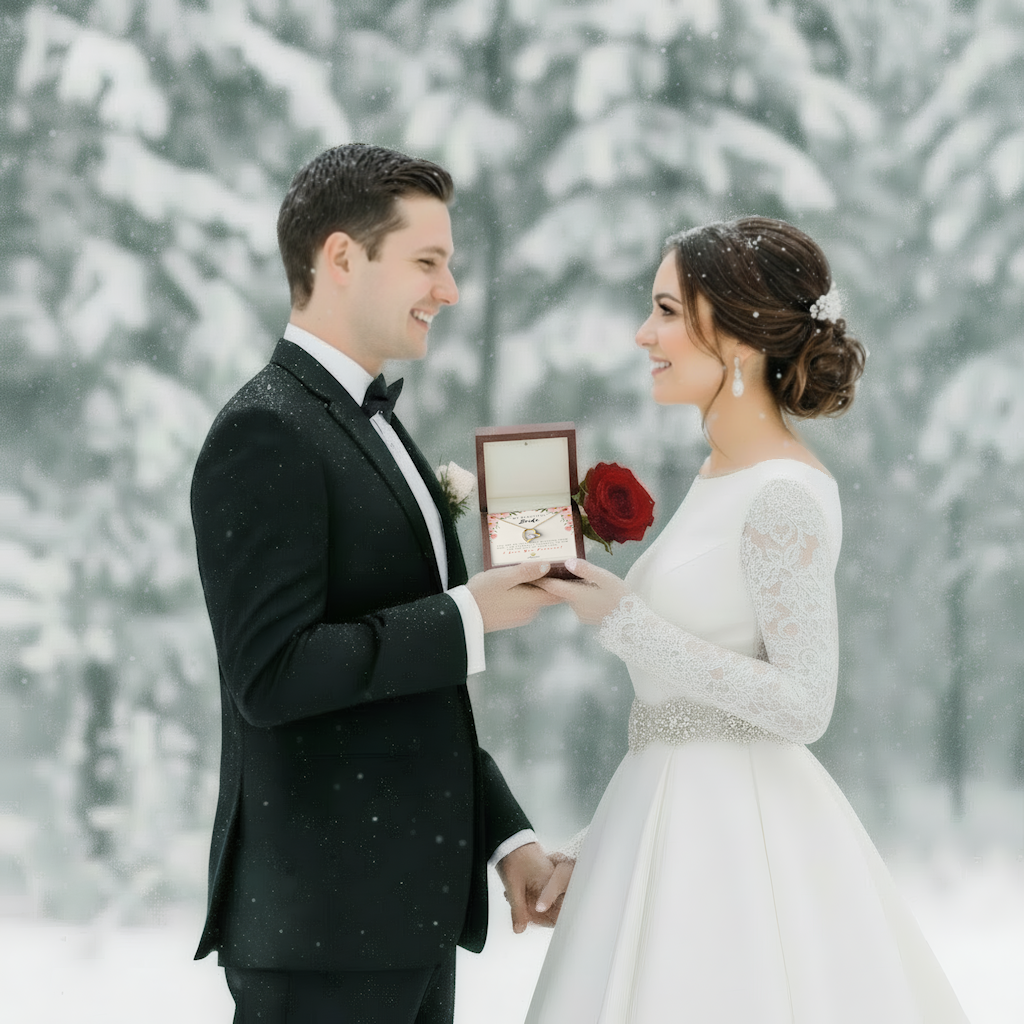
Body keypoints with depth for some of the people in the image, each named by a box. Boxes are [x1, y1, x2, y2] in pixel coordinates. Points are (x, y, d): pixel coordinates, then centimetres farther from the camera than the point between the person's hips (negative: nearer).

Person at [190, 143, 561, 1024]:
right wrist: (469, 616, -16)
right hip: (320, 921, -9)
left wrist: (504, 836, 16)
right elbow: (273, 676, -22)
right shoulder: (266, 435, -12)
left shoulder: (370, 427, 18)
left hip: (411, 909, 9)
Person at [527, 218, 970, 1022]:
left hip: (739, 830, -8)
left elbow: (803, 705, -19)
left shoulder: (785, 498, -15)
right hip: (674, 819, 8)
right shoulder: (720, 478, 11)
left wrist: (624, 621, -19)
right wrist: (595, 848, 15)